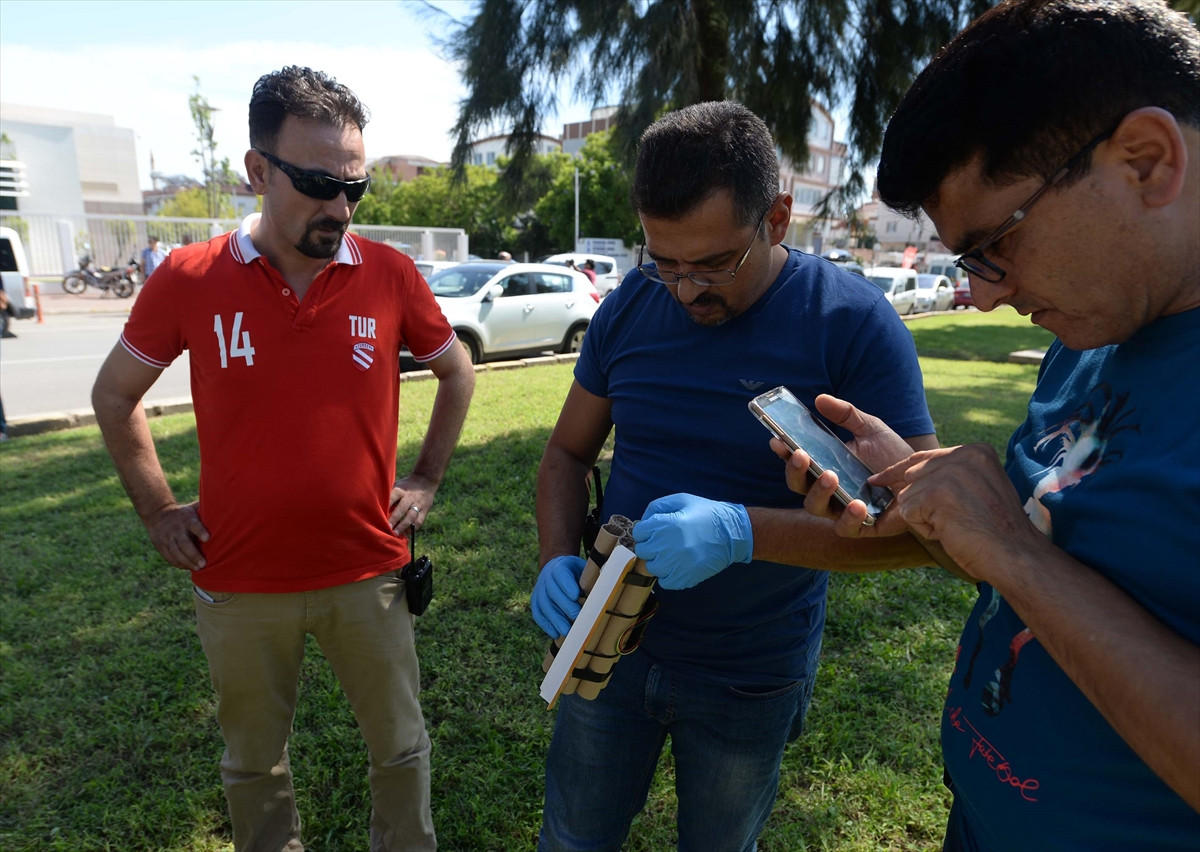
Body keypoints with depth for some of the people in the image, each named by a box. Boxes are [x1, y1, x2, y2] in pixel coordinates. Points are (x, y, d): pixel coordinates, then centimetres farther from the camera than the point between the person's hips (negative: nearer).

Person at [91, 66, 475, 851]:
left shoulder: (390, 274, -7)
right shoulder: (189, 279, -7)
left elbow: (457, 372, 8)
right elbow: (116, 393, 9)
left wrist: (427, 479, 3)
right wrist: (158, 509, 3)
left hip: (369, 573, 0)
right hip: (238, 585, 1)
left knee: (400, 746, 17)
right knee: (253, 762, 22)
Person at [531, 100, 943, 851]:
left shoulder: (852, 322, -18)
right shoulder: (628, 308, -7)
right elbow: (568, 455, 3)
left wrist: (743, 531, -34)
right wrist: (558, 561, -15)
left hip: (753, 677, -2)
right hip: (613, 643, 3)